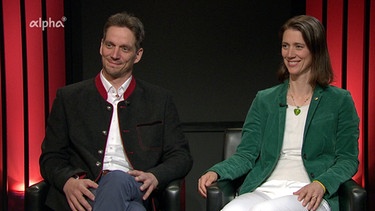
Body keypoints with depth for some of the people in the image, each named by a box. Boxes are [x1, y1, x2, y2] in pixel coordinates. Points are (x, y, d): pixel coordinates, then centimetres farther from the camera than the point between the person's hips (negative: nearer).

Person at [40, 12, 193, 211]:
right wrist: (68, 182, -11)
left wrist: (154, 177, -10)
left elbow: (181, 156, 13)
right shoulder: (69, 97, 14)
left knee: (118, 180, -38)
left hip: (134, 192, 1)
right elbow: (51, 157, 12)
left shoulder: (159, 100, 15)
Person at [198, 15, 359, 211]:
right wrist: (216, 172, -9)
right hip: (264, 191, 3)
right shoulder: (264, 99, 16)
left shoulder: (339, 101, 9)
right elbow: (246, 154, 11)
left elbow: (348, 159, 6)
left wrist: (321, 184, -14)